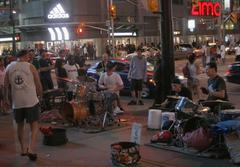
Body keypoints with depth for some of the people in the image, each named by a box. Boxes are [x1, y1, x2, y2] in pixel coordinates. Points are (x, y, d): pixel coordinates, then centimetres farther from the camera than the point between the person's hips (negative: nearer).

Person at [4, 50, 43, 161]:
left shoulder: (9, 67, 4)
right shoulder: (30, 66, -3)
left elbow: (6, 85, 7)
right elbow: (38, 84, -1)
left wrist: (7, 98, 20)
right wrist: (40, 95, 16)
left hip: (16, 101, 3)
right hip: (31, 100, -3)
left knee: (20, 125, 20)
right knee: (34, 125, 5)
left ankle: (23, 149, 28)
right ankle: (31, 150, -9)